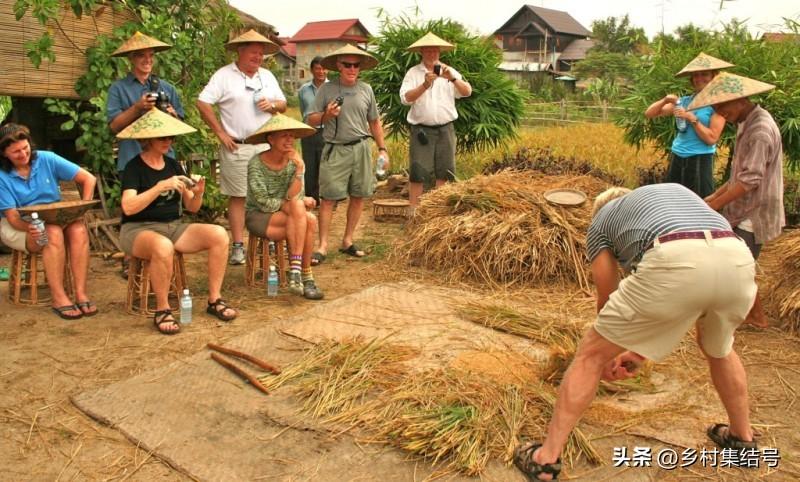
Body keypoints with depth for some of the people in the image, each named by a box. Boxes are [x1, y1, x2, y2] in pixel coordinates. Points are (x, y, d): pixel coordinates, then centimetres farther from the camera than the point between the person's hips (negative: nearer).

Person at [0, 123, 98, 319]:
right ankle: (58, 298, -32)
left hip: (57, 220, 3)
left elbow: (89, 179, -5)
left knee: (79, 229, -31)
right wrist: (29, 227, -37)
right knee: (53, 233, -35)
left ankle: (81, 293, -32)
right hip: (18, 227, -2)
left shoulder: (46, 159, -5)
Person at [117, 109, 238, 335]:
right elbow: (128, 207, -22)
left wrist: (198, 193, -14)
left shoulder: (173, 165, 11)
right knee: (163, 247, -40)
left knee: (219, 234, -18)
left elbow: (191, 207, 8)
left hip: (174, 227, 6)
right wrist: (161, 186, -28)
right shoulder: (134, 167, -6)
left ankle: (214, 300, -10)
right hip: (139, 229, -5)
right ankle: (162, 310, -22)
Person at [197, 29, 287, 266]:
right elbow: (203, 104, -9)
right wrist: (221, 133, -9)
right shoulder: (224, 75, -3)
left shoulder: (267, 76, 14)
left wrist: (272, 105, -5)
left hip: (266, 146, 4)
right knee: (238, 196, 1)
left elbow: (283, 104, 18)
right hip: (237, 148, -4)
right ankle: (238, 245, 8)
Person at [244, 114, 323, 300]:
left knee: (310, 220, -27)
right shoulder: (256, 163, -14)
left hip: (288, 215, 4)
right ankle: (304, 275, -22)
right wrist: (300, 202, -13)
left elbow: (293, 197, -11)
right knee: (298, 209, -29)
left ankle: (297, 271, -19)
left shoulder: (294, 162, -2)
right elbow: (264, 204, -16)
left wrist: (299, 171, -24)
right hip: (257, 216, -4)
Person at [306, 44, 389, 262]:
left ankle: (347, 241, 19)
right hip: (335, 150, -3)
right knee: (328, 198, -6)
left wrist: (382, 149, 12)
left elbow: (375, 122, 16)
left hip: (361, 148, 3)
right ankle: (323, 246, 0)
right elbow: (311, 120, 4)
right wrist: (326, 115, -15)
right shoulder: (326, 89, 2)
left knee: (358, 196, 6)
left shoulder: (366, 89, 10)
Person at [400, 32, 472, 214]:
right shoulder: (413, 73, 1)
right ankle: (413, 212, 2)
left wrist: (452, 79, -22)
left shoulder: (450, 71, 8)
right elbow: (405, 98, -13)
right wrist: (425, 85, -26)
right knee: (418, 173, -4)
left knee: (443, 172, 8)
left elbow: (467, 92, -5)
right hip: (421, 130, -3)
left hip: (445, 129, 3)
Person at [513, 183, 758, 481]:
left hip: (674, 264, -5)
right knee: (719, 349, 38)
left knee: (591, 355, 13)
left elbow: (608, 298, 32)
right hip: (738, 261, 5)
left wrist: (610, 357, 50)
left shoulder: (600, 221, 30)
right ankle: (742, 437, 53)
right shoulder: (677, 193, 43)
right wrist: (642, 350, 45)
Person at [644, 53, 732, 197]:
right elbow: (649, 114, 7)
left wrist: (692, 118, -15)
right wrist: (665, 100, -9)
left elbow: (712, 138, -12)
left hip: (700, 160, -5)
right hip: (676, 159, 5)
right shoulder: (684, 101, 9)